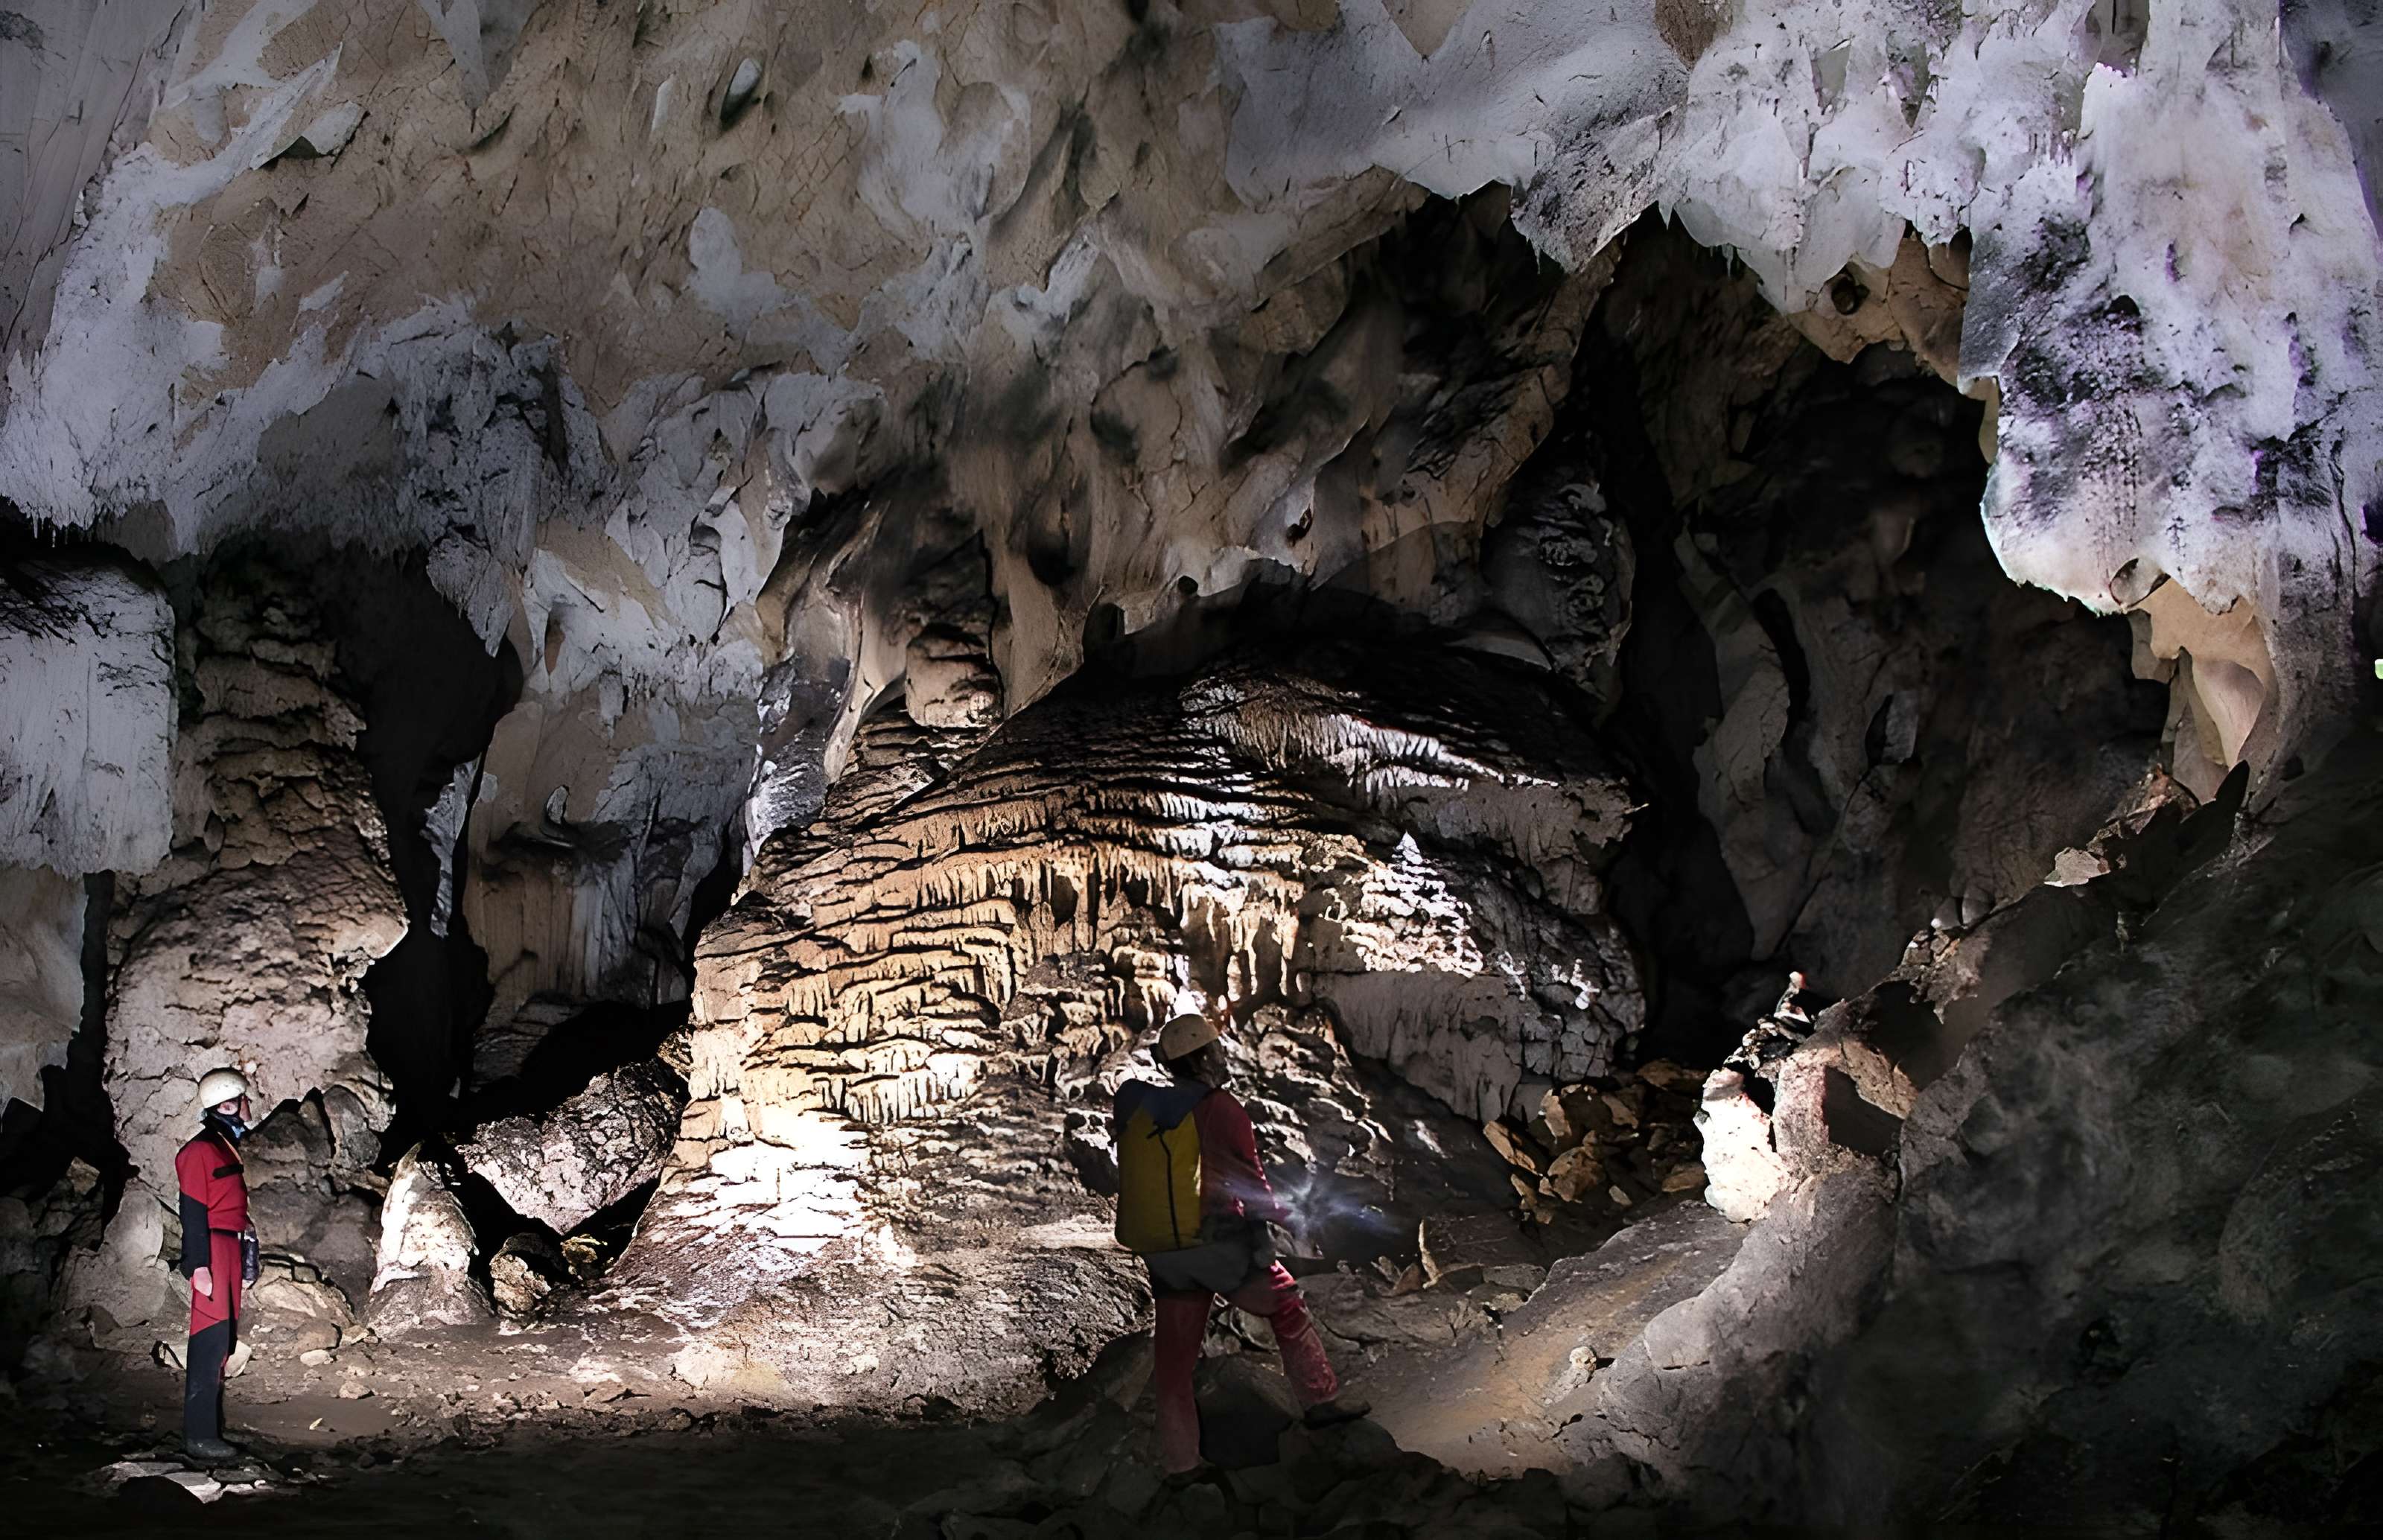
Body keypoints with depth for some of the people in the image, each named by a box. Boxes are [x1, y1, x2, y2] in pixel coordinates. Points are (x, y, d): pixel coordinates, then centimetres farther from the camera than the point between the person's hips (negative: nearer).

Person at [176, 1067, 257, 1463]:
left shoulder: (228, 1147, 17)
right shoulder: (201, 1151, -11)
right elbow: (193, 1212, -15)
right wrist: (200, 1266, -19)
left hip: (232, 1252, 9)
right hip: (212, 1253, -9)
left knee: (222, 1342, 11)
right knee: (211, 1342, -10)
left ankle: (210, 1428, 17)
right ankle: (200, 1435, -8)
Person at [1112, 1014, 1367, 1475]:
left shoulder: (1136, 1109, 5)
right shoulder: (1220, 1109, -10)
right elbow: (1253, 1186, -8)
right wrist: (1285, 1214, 11)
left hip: (1161, 1258, 5)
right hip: (1217, 1245, -5)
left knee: (1175, 1358, 12)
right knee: (1286, 1306, 17)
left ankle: (1180, 1465, 16)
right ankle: (1321, 1401, 23)